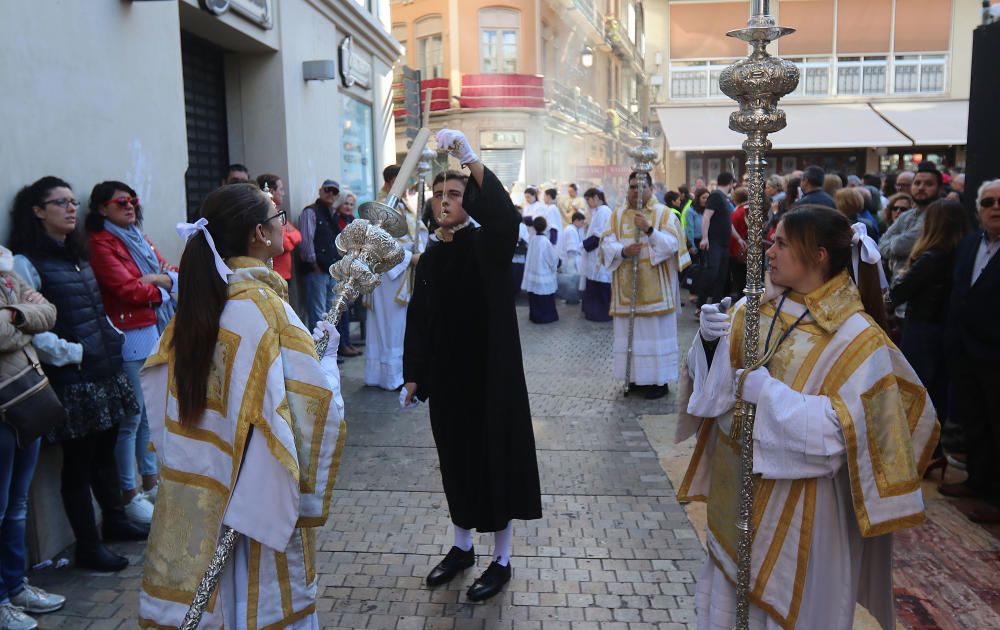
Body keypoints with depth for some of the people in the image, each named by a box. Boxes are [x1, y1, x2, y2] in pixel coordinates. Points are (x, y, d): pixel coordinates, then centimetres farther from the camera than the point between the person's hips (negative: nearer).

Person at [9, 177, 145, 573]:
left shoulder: (77, 255, 15)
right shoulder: (26, 262, -11)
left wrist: (113, 337, 11)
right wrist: (70, 354, -17)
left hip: (106, 370, 8)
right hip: (72, 378, -7)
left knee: (105, 450, 18)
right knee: (78, 460, 4)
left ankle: (115, 520, 34)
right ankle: (89, 547, 16)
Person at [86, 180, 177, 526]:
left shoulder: (139, 238, 16)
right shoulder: (100, 244, -8)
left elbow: (172, 272, 10)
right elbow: (128, 289, -18)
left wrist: (156, 279, -11)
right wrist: (160, 288, -2)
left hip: (156, 334, 8)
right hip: (129, 340, -8)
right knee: (131, 418, -1)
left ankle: (151, 481, 29)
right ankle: (129, 495, 10)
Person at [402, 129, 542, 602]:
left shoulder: (487, 246, -9)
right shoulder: (430, 257, 8)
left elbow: (506, 216, -32)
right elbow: (418, 319, 10)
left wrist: (470, 159, -40)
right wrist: (413, 376, 9)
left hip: (489, 369, -5)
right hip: (446, 372, 6)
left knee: (495, 452, 3)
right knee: (456, 455, 15)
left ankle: (501, 558, 20)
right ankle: (462, 545, 33)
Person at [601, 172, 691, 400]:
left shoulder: (664, 214, 0)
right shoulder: (618, 215, 10)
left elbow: (672, 245, -10)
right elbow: (607, 244, 0)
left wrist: (649, 229, -23)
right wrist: (623, 251, -20)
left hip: (655, 289, -3)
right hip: (627, 289, 4)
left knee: (656, 332, -1)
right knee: (630, 332, 8)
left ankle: (660, 380, 7)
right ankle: (637, 376, 19)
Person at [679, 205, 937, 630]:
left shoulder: (856, 338, -17)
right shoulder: (757, 303, -1)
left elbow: (849, 425, -22)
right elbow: (714, 376, 3)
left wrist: (771, 395, -26)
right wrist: (710, 339, -17)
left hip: (792, 503, -5)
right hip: (736, 483, 5)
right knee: (733, 587, 22)